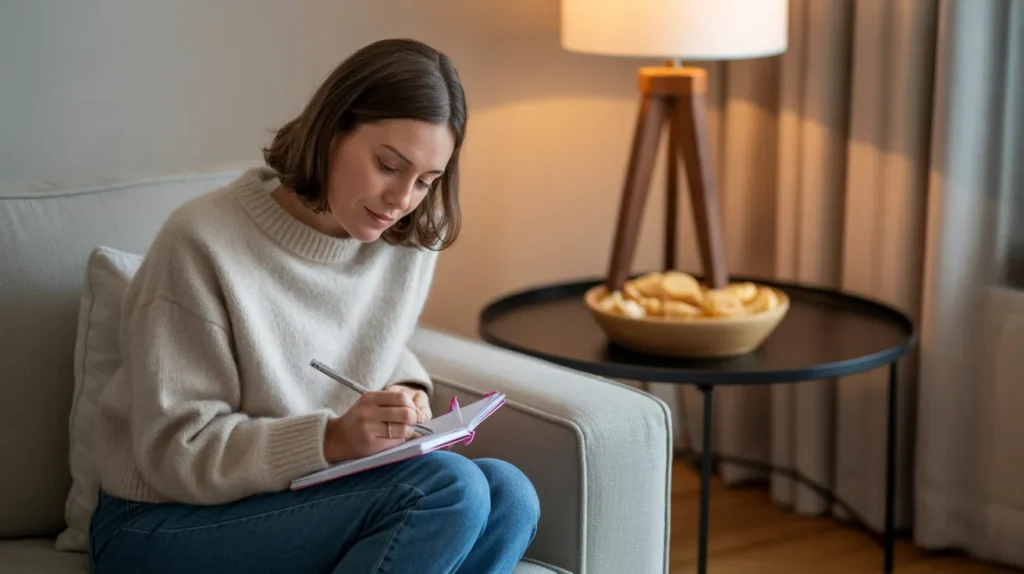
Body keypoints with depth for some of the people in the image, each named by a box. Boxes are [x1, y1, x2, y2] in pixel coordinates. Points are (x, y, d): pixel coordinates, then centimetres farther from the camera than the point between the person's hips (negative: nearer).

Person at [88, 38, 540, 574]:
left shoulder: (408, 241, -1)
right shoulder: (203, 243, -19)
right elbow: (178, 454, -17)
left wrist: (407, 389, -2)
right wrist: (333, 439, -29)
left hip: (305, 498, 6)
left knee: (507, 495, -21)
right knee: (448, 486, -26)